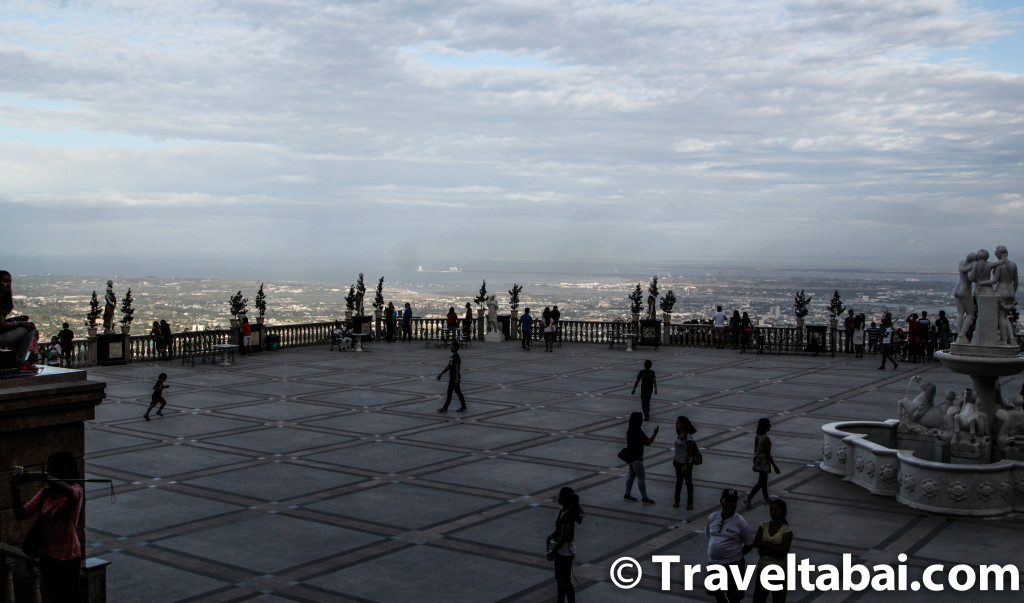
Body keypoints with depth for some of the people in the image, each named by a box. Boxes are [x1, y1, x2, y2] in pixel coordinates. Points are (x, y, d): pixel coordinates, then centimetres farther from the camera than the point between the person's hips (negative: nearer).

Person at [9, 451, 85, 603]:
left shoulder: (76, 490, -10)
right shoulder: (45, 493, 7)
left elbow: (68, 491, -35)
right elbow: (21, 515, -1)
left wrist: (42, 476, -39)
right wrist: (16, 493, -18)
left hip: (67, 557, -6)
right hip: (47, 555, 6)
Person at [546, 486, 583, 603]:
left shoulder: (567, 516, -27)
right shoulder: (563, 511, 1)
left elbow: (563, 537, -24)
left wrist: (553, 552, -17)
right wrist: (552, 536, 4)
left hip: (565, 551, -10)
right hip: (561, 551, 10)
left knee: (565, 581, 2)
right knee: (559, 578, 23)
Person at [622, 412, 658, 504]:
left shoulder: (630, 430, 6)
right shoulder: (638, 432, -23)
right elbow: (648, 443, -20)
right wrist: (655, 433, -14)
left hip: (630, 456, 10)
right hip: (636, 458, -10)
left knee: (632, 475, 17)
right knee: (641, 476, -4)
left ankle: (627, 495, 23)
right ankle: (644, 498, 0)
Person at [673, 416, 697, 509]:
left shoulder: (688, 436, -21)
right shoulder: (679, 434, 2)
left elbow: (689, 452, -21)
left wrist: (686, 464, -21)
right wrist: (674, 459, 15)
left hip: (686, 463, -8)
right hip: (678, 462, 8)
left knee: (688, 482, 6)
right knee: (679, 481, 18)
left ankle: (690, 503, 17)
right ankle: (676, 500, 30)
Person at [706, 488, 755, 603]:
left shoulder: (740, 522, -14)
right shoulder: (712, 517, -2)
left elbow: (749, 544, -6)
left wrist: (736, 555, 0)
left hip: (733, 565, -5)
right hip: (713, 563, 5)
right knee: (715, 592, 21)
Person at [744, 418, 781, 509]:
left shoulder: (757, 436, 0)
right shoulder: (766, 439, -24)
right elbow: (768, 454, -20)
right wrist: (775, 466, -13)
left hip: (758, 461, 8)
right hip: (764, 462, -8)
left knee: (764, 480, 20)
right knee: (761, 482, -1)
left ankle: (766, 499, 32)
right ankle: (748, 499, -7)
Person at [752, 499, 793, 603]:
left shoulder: (787, 531, -8)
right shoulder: (763, 526, 2)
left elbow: (783, 551, -19)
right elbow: (756, 543, -10)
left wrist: (765, 551, -16)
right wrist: (774, 547, -16)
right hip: (763, 569, 3)